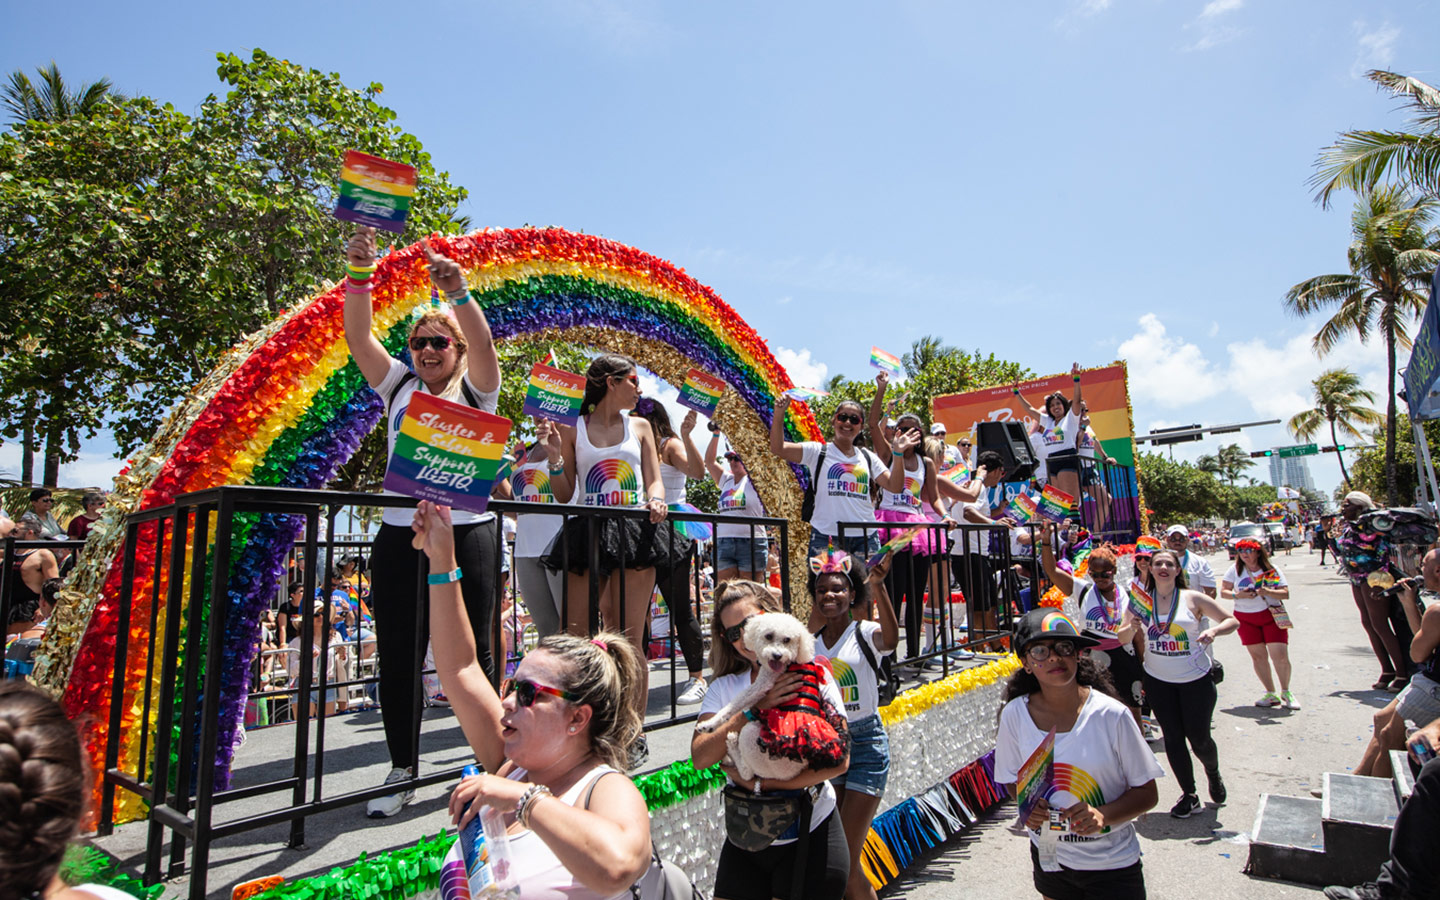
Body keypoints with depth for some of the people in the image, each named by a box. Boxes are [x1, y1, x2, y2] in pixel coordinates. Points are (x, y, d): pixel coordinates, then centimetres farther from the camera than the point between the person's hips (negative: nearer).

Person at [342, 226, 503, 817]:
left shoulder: (476, 389, 7)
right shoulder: (398, 385, 15)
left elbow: (482, 342, -13)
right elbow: (358, 336, 1)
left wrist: (457, 292, -29)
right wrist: (358, 274, -13)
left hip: (467, 532, -3)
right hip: (401, 534, 3)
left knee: (473, 654, 4)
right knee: (398, 657, 6)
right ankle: (402, 772, 20)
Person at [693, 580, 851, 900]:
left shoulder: (815, 678, -7)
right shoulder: (724, 688, 1)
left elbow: (839, 760, -15)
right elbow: (700, 757, -12)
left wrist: (763, 782, -19)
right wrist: (754, 709, -22)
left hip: (808, 837, -3)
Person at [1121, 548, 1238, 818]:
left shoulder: (1192, 598, -8)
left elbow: (1233, 621, -2)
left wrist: (1214, 630, -22)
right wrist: (1132, 626, -18)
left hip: (1196, 679, -2)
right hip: (1158, 681, 2)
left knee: (1199, 738, 6)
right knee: (1173, 738, 7)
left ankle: (1213, 773, 41)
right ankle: (1189, 796, 23)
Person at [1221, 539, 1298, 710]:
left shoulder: (1272, 570, -1)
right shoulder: (1235, 570, 1)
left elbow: (1286, 594, -6)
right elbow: (1223, 591, 1)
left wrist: (1268, 592, -24)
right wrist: (1238, 595, -17)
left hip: (1271, 616, -1)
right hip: (1246, 618, 1)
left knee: (1280, 656, -7)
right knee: (1258, 656, 3)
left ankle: (1286, 692, 15)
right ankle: (1271, 694, 16)